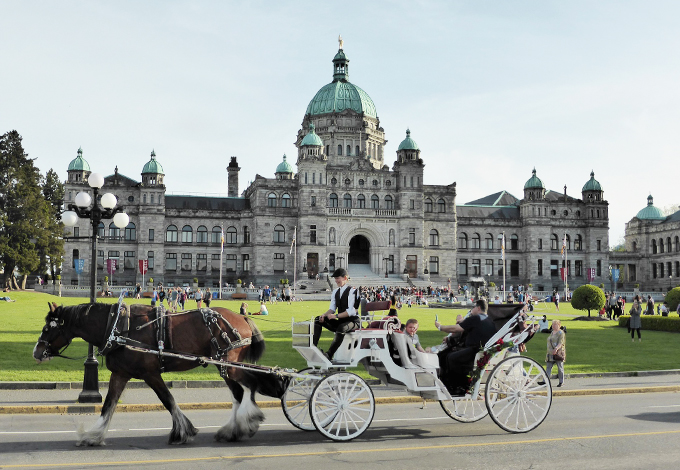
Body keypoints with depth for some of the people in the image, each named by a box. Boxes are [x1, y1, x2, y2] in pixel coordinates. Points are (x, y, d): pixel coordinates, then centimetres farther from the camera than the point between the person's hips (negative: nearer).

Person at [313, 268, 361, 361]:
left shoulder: (352, 291, -11)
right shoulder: (335, 292, 12)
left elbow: (351, 311, -20)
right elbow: (332, 308, 6)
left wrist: (336, 316, -30)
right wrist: (324, 315, -15)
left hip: (353, 321, -7)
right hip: (340, 322, 8)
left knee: (341, 328, -40)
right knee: (318, 320, -8)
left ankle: (329, 355, -39)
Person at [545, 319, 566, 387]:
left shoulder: (561, 333, -8)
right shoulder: (552, 332, 18)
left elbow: (561, 343, -19)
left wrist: (556, 348, -35)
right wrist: (549, 351, 23)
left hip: (558, 353, -8)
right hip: (551, 354, 8)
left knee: (560, 367, 2)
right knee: (548, 367, 2)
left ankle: (561, 382, 10)